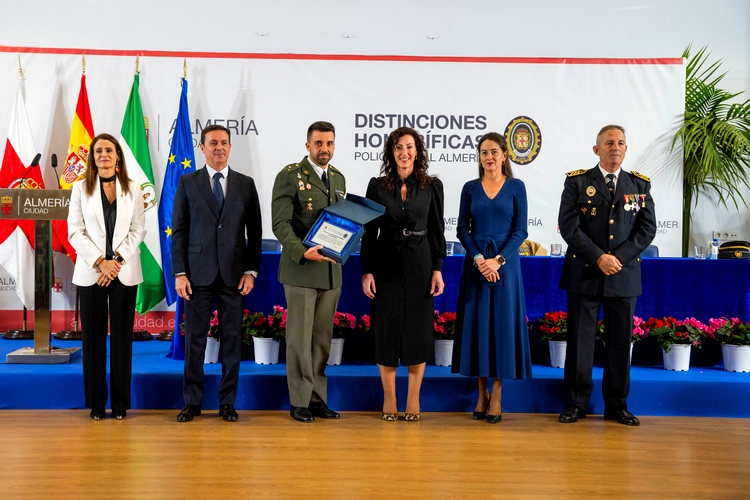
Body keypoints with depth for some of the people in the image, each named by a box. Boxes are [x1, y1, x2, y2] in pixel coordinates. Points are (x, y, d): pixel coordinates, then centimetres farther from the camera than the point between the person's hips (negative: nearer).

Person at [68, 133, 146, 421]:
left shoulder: (133, 189, 5)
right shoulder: (80, 188, 4)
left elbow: (138, 230, 1)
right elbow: (75, 232, -1)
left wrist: (116, 260, -10)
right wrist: (100, 262, -12)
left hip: (124, 272, 0)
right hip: (91, 272, 0)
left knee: (122, 337, 3)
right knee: (93, 338, 3)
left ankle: (120, 402, 11)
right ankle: (96, 403, 12)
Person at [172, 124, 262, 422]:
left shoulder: (246, 184, 7)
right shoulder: (187, 183, 5)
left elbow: (254, 232, 7)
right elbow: (179, 231, 2)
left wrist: (251, 270, -1)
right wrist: (179, 273, -5)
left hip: (234, 274, 1)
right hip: (198, 273, -1)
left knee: (232, 339, 5)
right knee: (194, 339, 4)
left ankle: (227, 402, 15)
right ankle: (192, 402, 15)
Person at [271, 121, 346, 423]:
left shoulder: (338, 178, 14)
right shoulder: (290, 176, -6)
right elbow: (280, 224, -12)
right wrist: (303, 252, -26)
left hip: (331, 270, 6)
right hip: (300, 269, -5)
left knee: (323, 337, 9)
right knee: (300, 336, 1)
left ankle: (318, 398, 18)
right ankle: (299, 401, 11)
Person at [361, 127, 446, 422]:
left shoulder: (432, 186, 2)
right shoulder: (377, 186, 2)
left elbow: (437, 231, 3)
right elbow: (369, 232, 2)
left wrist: (437, 269, -4)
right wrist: (366, 271, -4)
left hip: (419, 265, 0)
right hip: (386, 266, 0)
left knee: (417, 330, 4)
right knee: (386, 330, 4)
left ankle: (413, 400, 16)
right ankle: (389, 399, 18)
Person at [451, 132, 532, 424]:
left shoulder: (516, 187, 3)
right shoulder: (470, 188, 7)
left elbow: (520, 230, -2)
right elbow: (462, 229, 3)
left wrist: (498, 260, -14)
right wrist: (478, 259, -12)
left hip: (505, 263, -1)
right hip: (475, 263, 2)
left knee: (502, 323, 0)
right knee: (477, 323, 3)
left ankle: (496, 396, 8)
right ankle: (482, 394, 14)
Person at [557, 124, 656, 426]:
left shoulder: (640, 184, 9)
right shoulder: (577, 181, 1)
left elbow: (647, 228, 3)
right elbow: (568, 226, -7)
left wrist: (618, 258, -11)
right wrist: (599, 258, -15)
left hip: (624, 275, 2)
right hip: (585, 274, -2)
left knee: (620, 340, 7)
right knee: (580, 339, 3)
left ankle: (616, 405, 18)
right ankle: (577, 403, 14)